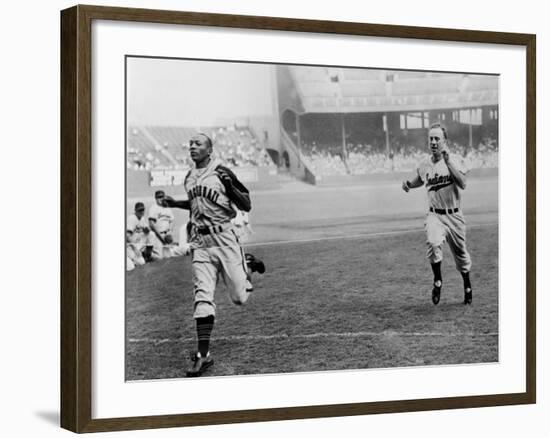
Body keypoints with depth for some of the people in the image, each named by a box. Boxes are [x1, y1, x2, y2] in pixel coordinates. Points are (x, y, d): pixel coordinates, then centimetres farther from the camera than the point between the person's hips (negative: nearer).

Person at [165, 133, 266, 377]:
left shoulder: (222, 173, -7)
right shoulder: (189, 178, 12)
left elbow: (246, 206, -6)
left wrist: (229, 185, -21)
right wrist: (175, 204, 15)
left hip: (224, 239, -4)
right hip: (200, 243, 4)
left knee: (240, 297, 2)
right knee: (203, 297, -6)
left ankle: (248, 265, 34)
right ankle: (203, 354, -7)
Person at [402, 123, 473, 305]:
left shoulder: (455, 160, -7)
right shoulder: (424, 165, 2)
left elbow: (462, 184, -23)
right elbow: (419, 180, 24)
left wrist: (447, 162, -26)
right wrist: (408, 184, 2)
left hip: (454, 216, -1)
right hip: (435, 215, 1)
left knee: (461, 254, 11)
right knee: (433, 244, -28)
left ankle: (467, 287, 36)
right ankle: (437, 281, -10)